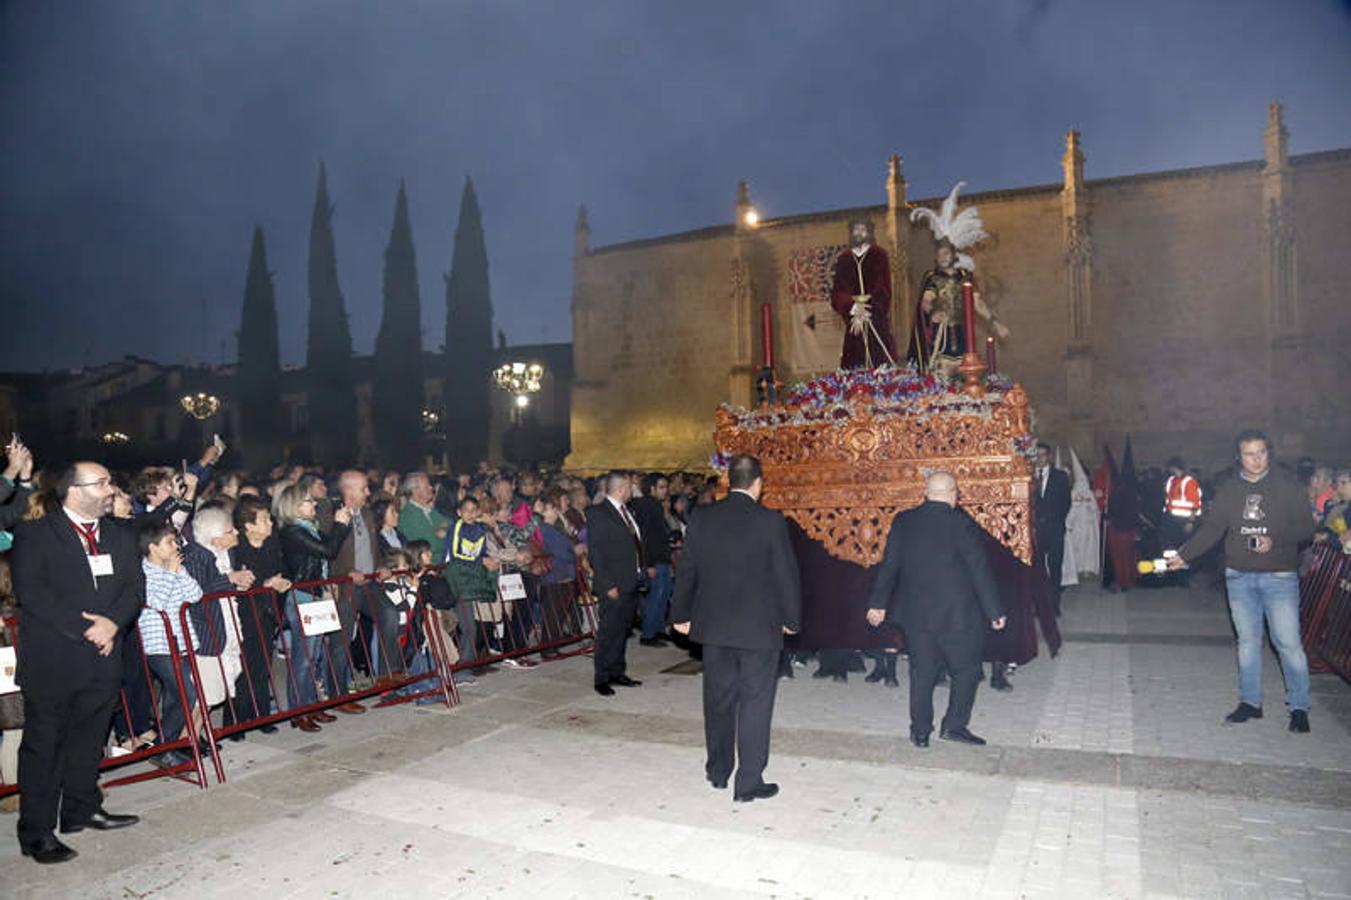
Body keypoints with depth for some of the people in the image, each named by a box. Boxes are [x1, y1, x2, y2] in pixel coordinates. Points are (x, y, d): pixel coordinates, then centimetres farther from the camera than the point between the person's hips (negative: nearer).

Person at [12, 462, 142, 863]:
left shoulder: (120, 538, 13)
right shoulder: (33, 534, -4)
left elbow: (135, 589, 7)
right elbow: (30, 593, -13)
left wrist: (111, 622, -12)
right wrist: (85, 629, -17)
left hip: (102, 657, 5)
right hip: (51, 660, -5)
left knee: (88, 738, 15)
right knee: (43, 743, 1)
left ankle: (82, 810, 30)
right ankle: (37, 833, 10)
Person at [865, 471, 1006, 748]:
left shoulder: (903, 522, -1)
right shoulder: (961, 524, -13)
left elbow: (888, 565, 5)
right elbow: (979, 570, -10)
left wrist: (878, 603, 14)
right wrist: (994, 611, -3)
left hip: (916, 613, 4)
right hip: (957, 614, -4)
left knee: (921, 672, 13)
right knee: (966, 670, 12)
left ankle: (920, 732, 18)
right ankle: (954, 725, 9)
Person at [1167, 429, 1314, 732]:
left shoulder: (1288, 488, 0)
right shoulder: (1228, 491, 7)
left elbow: (1304, 527, -2)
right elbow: (1211, 529, 6)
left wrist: (1275, 540, -19)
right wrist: (1184, 554, -3)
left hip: (1279, 575, -3)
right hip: (1239, 576, 3)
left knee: (1288, 642, -4)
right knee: (1248, 641, 9)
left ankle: (1299, 707, 9)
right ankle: (1250, 702, 18)